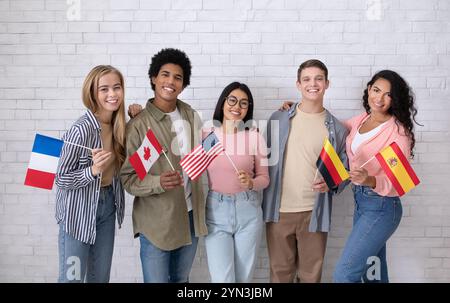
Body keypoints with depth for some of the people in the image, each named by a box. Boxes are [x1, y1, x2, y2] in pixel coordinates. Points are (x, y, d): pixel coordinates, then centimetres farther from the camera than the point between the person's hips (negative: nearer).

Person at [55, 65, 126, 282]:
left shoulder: (118, 125, -3)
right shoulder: (81, 130, -22)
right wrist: (93, 170, -33)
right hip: (79, 211, -6)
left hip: (107, 205, 6)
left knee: (101, 276, 18)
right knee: (73, 277, 8)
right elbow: (61, 180, -15)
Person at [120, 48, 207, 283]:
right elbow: (127, 177, -14)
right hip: (156, 222, -5)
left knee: (181, 279, 20)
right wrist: (158, 183, -29)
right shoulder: (138, 124, -14)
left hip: (190, 216, 6)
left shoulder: (190, 115, 4)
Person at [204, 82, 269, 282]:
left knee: (244, 277, 11)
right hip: (216, 212, -1)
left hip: (248, 212, 1)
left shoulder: (255, 137, -1)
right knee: (222, 279, -5)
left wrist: (251, 183, -18)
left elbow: (264, 178, 4)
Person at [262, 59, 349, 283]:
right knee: (280, 272, 13)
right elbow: (265, 159, 6)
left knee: (311, 274, 12)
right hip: (279, 210, 0)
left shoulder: (337, 128, 2)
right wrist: (262, 201, -1)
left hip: (314, 212, 0)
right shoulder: (278, 120, 3)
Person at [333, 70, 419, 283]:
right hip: (359, 201, 7)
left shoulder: (398, 131, -17)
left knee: (344, 274, -8)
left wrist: (369, 180, -38)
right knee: (373, 272, 19)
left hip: (381, 207, -7)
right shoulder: (360, 120, 4)